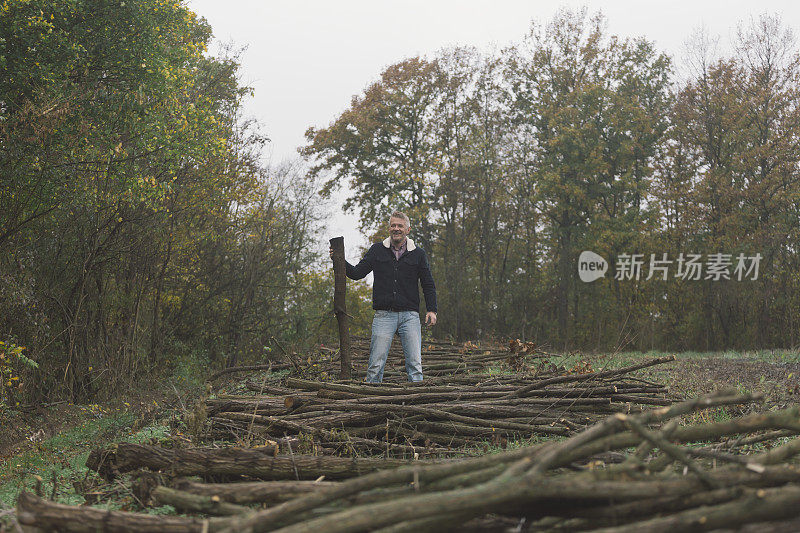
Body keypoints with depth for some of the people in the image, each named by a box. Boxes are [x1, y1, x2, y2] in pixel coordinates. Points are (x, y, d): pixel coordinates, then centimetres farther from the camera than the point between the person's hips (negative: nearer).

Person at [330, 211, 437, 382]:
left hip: (410, 316, 0)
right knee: (376, 364, -5)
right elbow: (357, 273, 10)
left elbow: (428, 284, 13)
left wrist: (431, 310, 2)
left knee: (415, 363, -5)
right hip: (384, 315, 0)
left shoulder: (418, 254, 10)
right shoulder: (377, 250, 11)